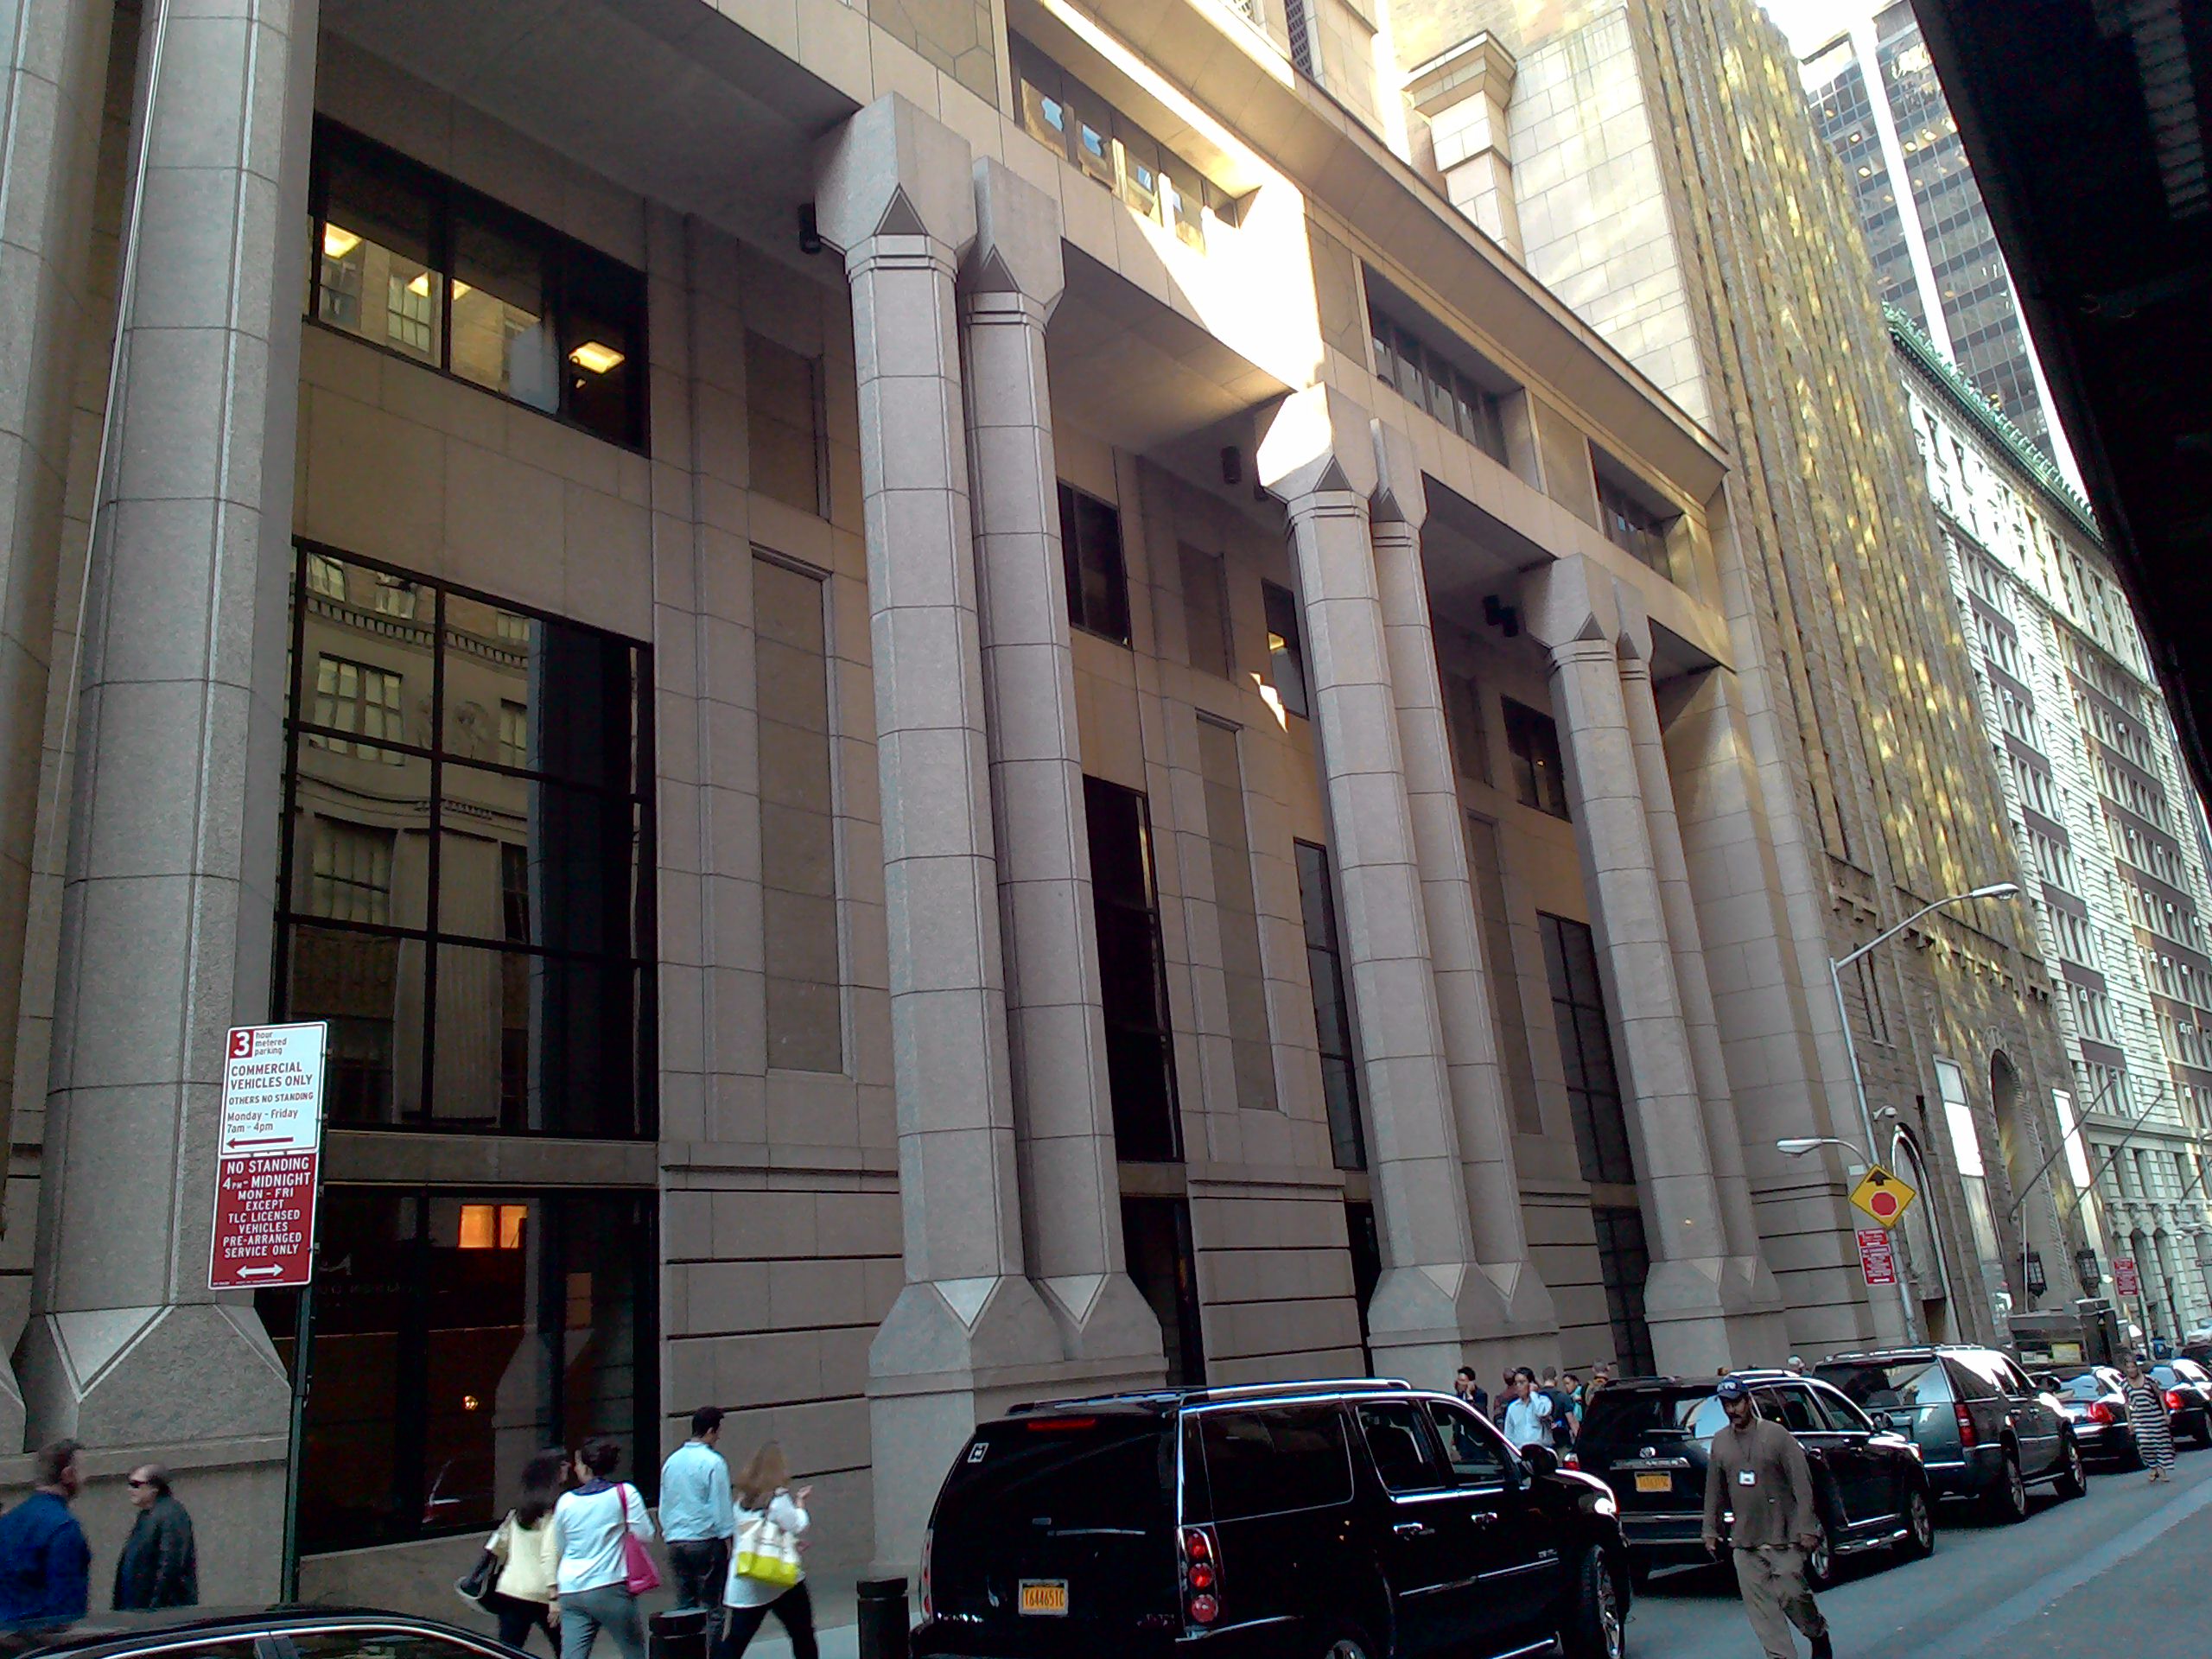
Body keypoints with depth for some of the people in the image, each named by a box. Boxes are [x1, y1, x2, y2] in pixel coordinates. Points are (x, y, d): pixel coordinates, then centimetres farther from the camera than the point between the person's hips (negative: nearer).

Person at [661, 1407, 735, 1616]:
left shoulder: (671, 1461, 9)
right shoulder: (713, 1462, -10)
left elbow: (664, 1503, 16)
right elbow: (721, 1505, -10)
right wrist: (728, 1536, -4)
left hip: (675, 1542, 6)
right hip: (705, 1539, -6)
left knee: (683, 1603, 11)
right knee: (710, 1603, 0)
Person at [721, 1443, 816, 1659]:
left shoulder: (743, 1500, 9)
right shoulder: (779, 1497, -12)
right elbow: (799, 1529, -10)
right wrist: (800, 1503, 5)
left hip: (743, 1584, 6)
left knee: (734, 1641, 5)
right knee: (802, 1636, 12)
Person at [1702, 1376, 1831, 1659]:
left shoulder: (1776, 1435, -5)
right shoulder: (1720, 1442, 8)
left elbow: (1802, 1483, -7)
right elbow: (1714, 1492, 14)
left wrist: (1807, 1527, -12)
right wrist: (1710, 1530, 12)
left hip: (1783, 1536, -4)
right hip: (1744, 1539, 4)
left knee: (1791, 1593, -5)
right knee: (1759, 1605, -1)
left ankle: (1819, 1635, 24)